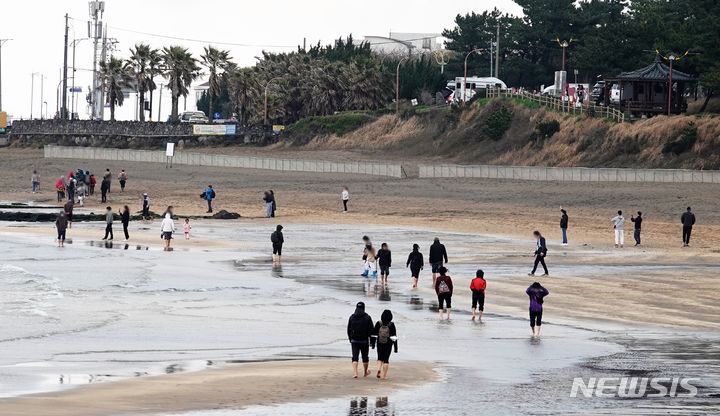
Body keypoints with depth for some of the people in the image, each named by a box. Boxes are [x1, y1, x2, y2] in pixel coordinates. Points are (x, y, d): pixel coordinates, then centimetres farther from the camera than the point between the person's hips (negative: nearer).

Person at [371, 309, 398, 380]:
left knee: (380, 358, 17)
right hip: (388, 345, -2)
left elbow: (374, 334, 1)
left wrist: (373, 344, 11)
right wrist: (396, 347, -6)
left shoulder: (378, 324, -4)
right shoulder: (391, 325, -9)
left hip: (380, 345, 2)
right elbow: (394, 336, -10)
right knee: (386, 359, 5)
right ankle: (384, 375, 5)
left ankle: (379, 369, -9)